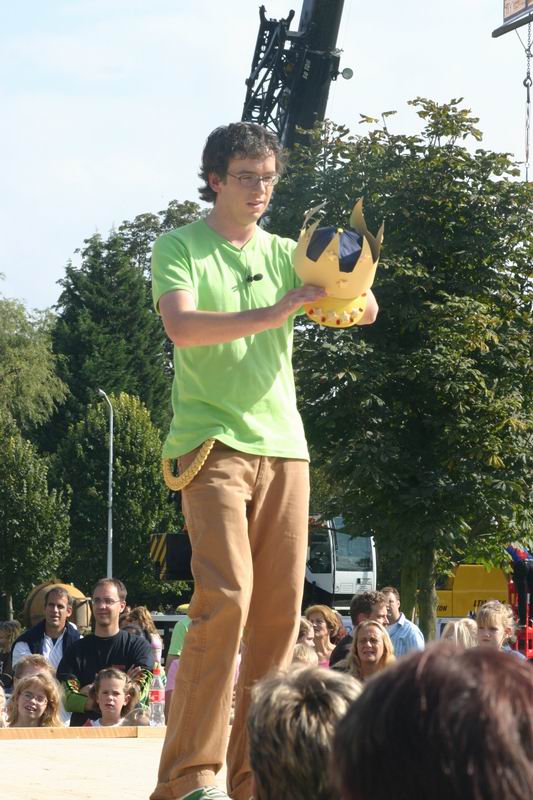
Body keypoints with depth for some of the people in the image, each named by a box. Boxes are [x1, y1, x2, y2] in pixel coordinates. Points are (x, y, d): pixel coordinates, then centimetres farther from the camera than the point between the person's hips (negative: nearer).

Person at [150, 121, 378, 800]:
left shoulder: (285, 255, 17)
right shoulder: (179, 248, 3)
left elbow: (364, 311, 8)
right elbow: (182, 327, -15)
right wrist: (272, 314, -25)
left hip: (284, 446, 5)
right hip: (214, 443, -5)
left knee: (280, 611, 1)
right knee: (226, 596, -19)